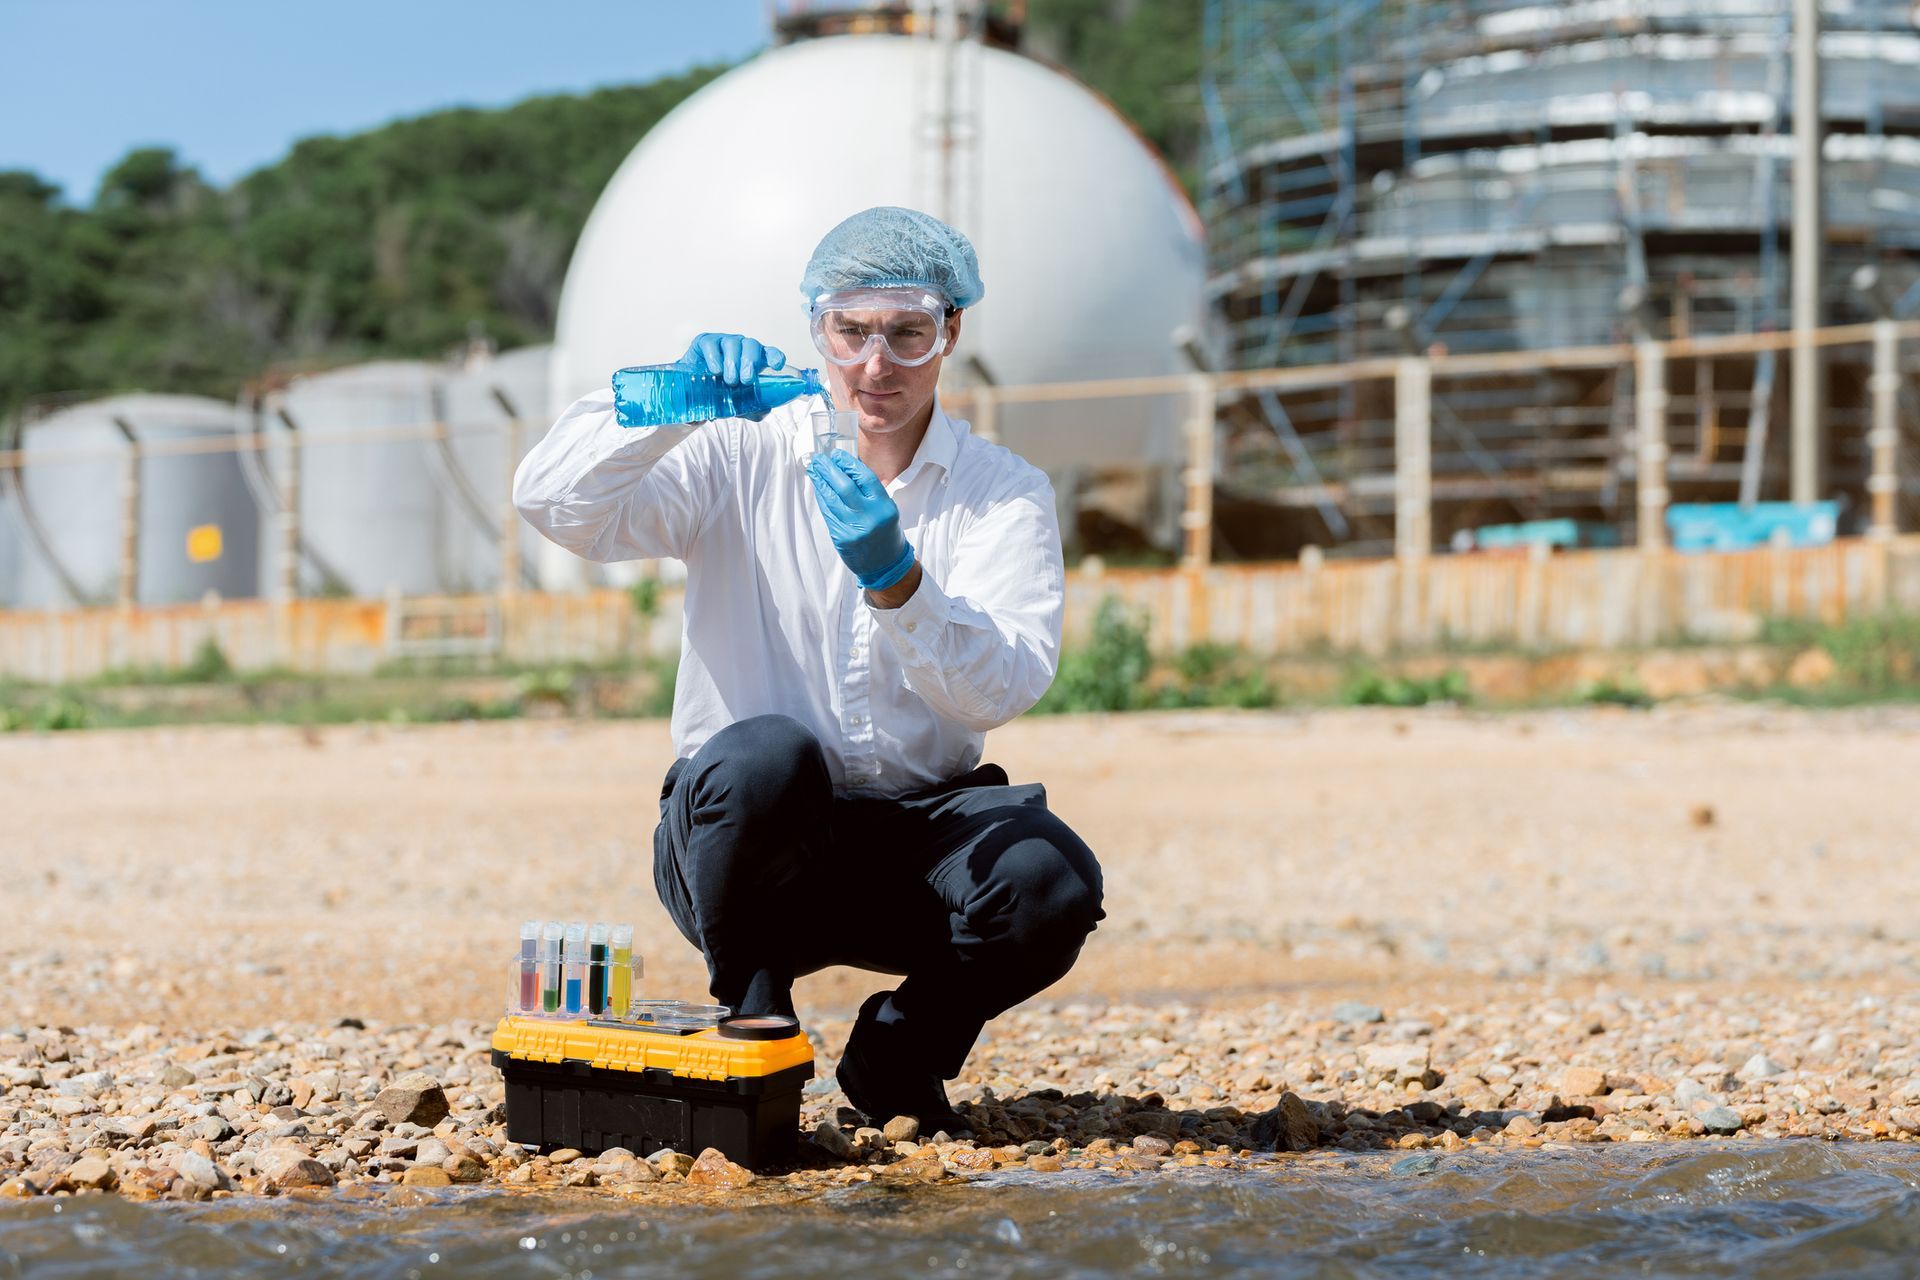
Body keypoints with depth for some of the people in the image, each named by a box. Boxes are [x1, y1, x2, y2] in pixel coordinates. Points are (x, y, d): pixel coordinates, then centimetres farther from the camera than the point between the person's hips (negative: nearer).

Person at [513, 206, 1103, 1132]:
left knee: (1052, 883, -29)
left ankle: (898, 1054, 3)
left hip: (918, 831, 1)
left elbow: (1003, 689, -15)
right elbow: (553, 503, -11)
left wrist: (896, 579, -32)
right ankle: (752, 1029, -8)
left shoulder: (1007, 495, 3)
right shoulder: (742, 457, 3)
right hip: (745, 821, -1)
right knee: (767, 755, -35)